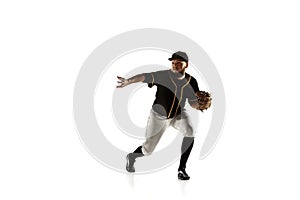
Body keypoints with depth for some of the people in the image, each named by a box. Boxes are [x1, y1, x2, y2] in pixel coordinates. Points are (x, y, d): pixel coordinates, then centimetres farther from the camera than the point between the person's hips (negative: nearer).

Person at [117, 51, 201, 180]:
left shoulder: (191, 82, -10)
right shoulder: (163, 75, -23)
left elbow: (193, 103, -2)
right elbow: (144, 77, -38)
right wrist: (129, 81, -57)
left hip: (178, 114, 3)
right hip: (158, 116, -3)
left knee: (190, 134, -27)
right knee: (148, 149, 4)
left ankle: (181, 169, -11)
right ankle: (132, 157, 41)